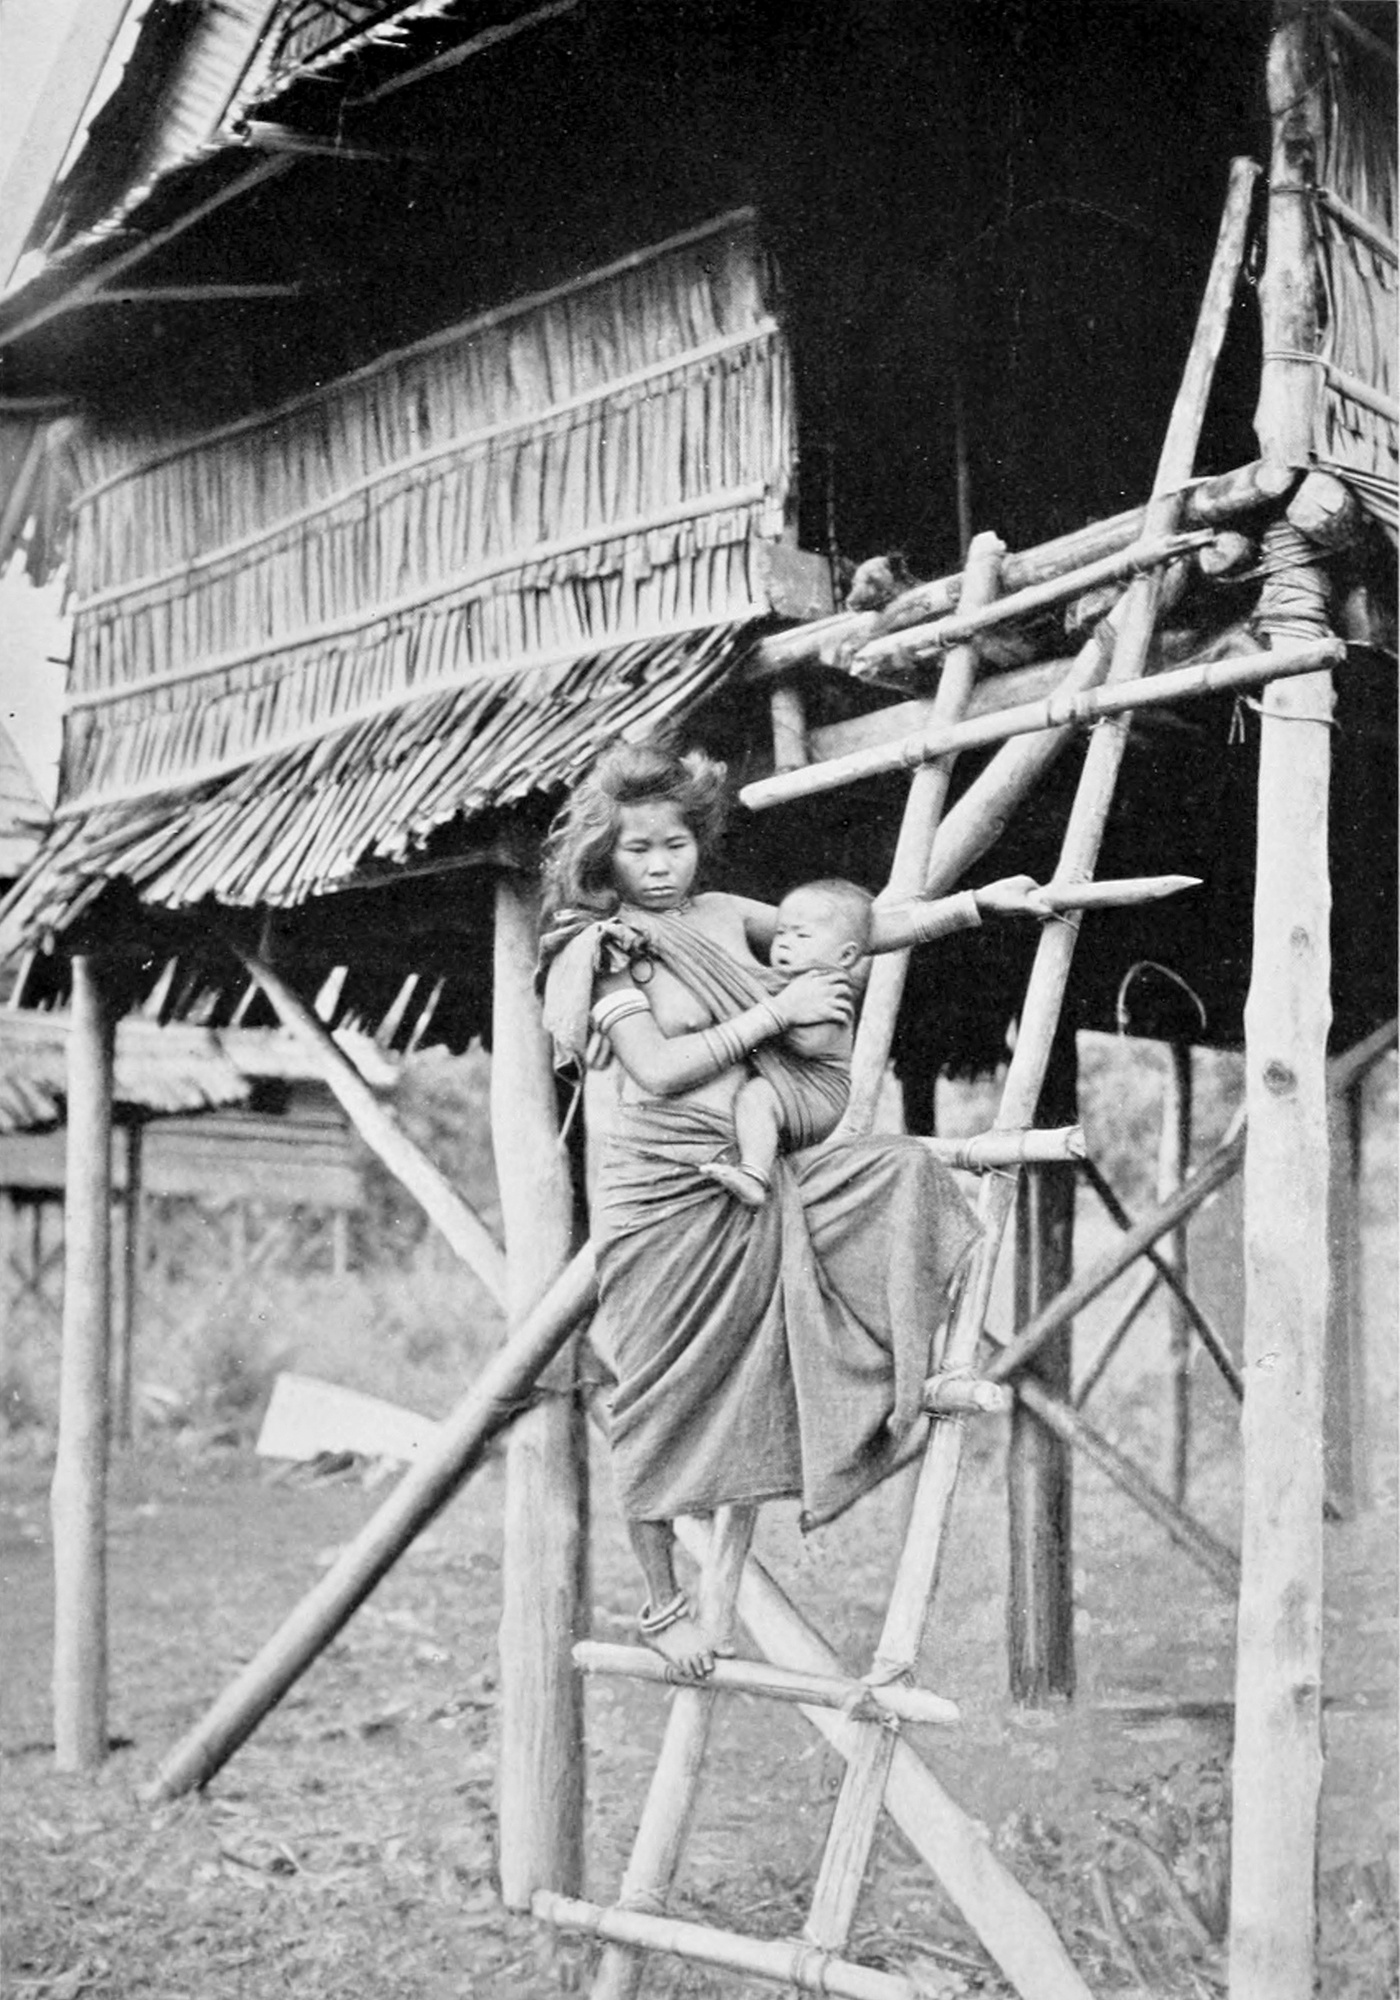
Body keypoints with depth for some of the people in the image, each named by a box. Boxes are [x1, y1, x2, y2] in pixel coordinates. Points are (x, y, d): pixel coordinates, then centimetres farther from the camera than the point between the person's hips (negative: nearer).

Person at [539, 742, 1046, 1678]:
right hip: (668, 1191, -5)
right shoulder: (601, 948, -6)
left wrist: (977, 902, 7)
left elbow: (857, 928, 14)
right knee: (666, 1408, 1)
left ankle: (916, 1376, -7)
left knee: (904, 1169, -15)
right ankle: (664, 1604, 18)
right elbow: (659, 1069, -17)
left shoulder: (722, 917, 11)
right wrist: (777, 1010, -15)